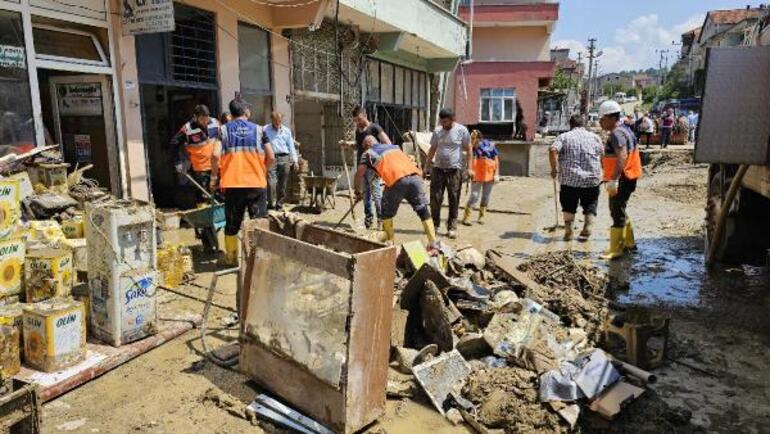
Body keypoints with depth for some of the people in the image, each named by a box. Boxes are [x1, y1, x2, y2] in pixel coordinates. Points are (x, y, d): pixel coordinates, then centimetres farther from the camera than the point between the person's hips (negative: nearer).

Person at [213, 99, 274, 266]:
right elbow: (270, 157, -1)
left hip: (232, 184, 1)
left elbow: (216, 155, -9)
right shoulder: (258, 129, 4)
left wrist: (219, 172, 8)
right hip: (257, 184, -1)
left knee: (232, 223, 14)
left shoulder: (224, 130, 4)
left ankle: (231, 257, 24)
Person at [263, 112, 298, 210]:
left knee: (282, 184, 5)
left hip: (284, 159, 3)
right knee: (271, 182, -13)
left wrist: (295, 161, 9)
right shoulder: (265, 130, 5)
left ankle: (279, 204, 15)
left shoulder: (286, 131, 13)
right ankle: (271, 203, -6)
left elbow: (291, 147, 15)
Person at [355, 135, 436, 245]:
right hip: (415, 175, 4)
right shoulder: (393, 146, 34)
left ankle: (389, 241, 23)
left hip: (397, 180, -4)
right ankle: (433, 243, 10)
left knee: (387, 211, 18)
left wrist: (358, 190, 24)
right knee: (423, 210, 12)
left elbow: (360, 173, 9)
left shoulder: (368, 153, 18)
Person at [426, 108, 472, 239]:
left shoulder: (462, 130, -3)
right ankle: (434, 225, 12)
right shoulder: (437, 131, 7)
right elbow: (432, 149, 15)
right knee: (435, 197, 0)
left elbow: (468, 150, 0)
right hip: (438, 169, 3)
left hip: (454, 170, -3)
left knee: (454, 200, 2)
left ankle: (452, 228, 10)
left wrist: (470, 168, -5)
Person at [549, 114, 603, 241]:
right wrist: (601, 173, 23)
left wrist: (554, 168, -7)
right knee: (590, 205, 17)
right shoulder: (594, 137, 8)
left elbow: (553, 151, -15)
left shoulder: (564, 136, 1)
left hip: (569, 178, -1)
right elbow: (603, 156, 9)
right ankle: (587, 228, 8)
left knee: (569, 206, 13)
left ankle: (568, 231, 11)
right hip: (592, 178, 1)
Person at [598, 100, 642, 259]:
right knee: (619, 211, 20)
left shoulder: (617, 133, -17)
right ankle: (629, 243, 31)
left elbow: (622, 157, -30)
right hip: (625, 179, 11)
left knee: (617, 213, -6)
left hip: (621, 180, -11)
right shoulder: (623, 131, 17)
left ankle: (616, 250, -1)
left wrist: (613, 180, -35)